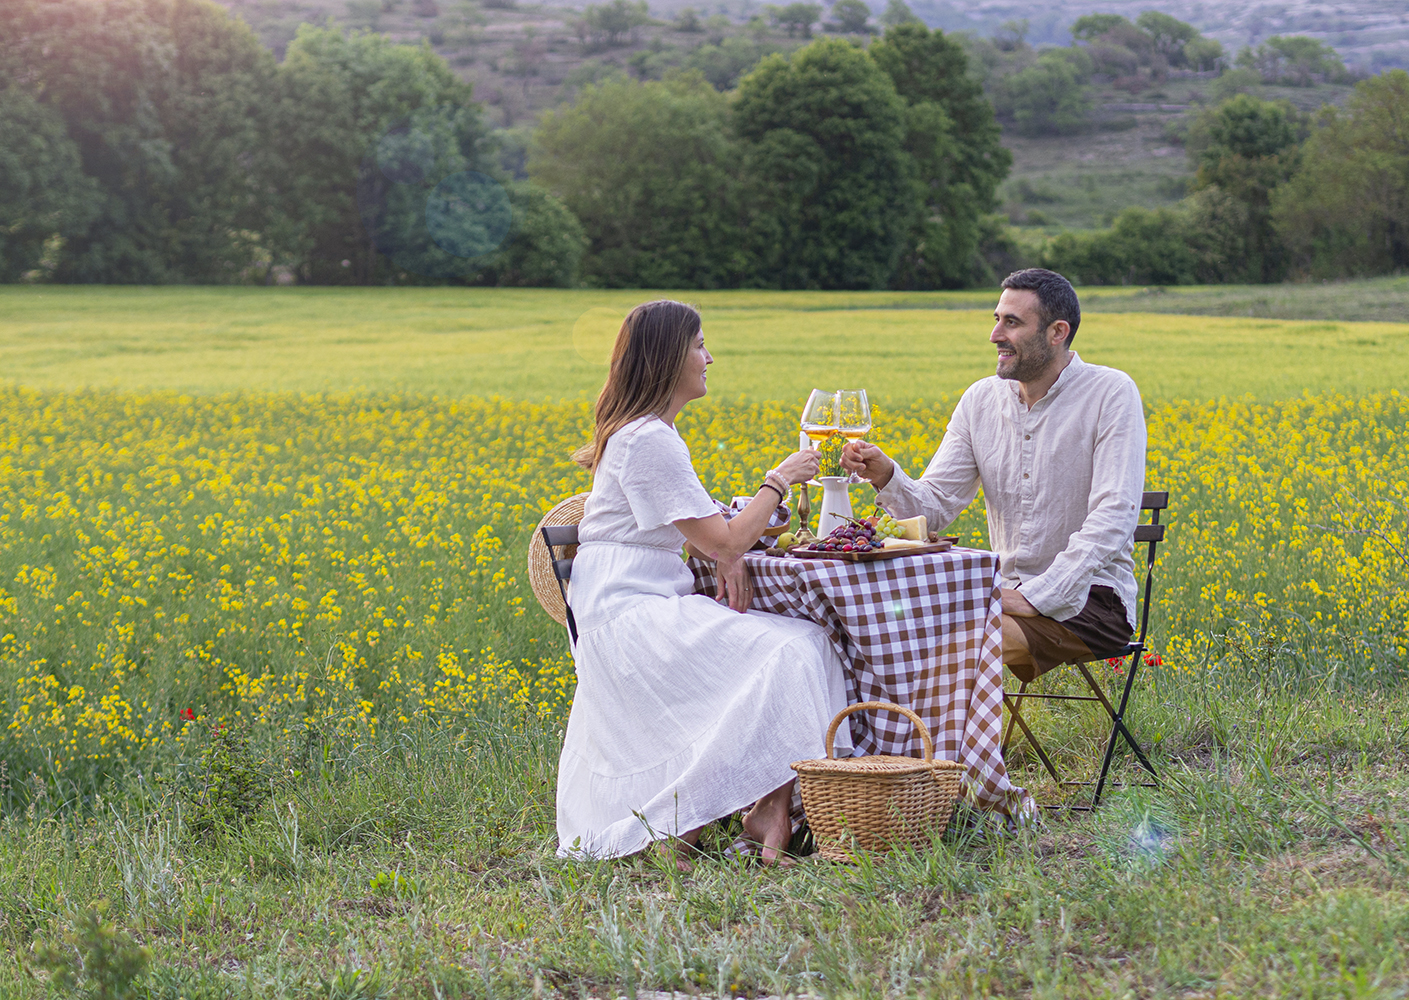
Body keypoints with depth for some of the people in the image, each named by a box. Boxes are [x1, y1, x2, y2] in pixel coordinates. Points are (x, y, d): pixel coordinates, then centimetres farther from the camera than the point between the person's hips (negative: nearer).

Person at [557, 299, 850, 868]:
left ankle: (772, 804, -18)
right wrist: (779, 481, -3)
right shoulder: (648, 442, -16)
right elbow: (725, 541, -17)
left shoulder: (654, 432, 16)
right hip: (627, 613, -10)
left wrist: (728, 557, 1)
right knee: (786, 653, -21)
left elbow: (698, 528, 24)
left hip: (652, 604, 10)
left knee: (804, 642, -7)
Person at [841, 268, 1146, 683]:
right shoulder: (981, 400, 7)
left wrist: (1035, 597, -25)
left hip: (1087, 597, -5)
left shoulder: (1112, 394, -10)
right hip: (1008, 591, 5)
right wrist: (885, 477, -18)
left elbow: (1114, 517, -18)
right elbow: (934, 506, 4)